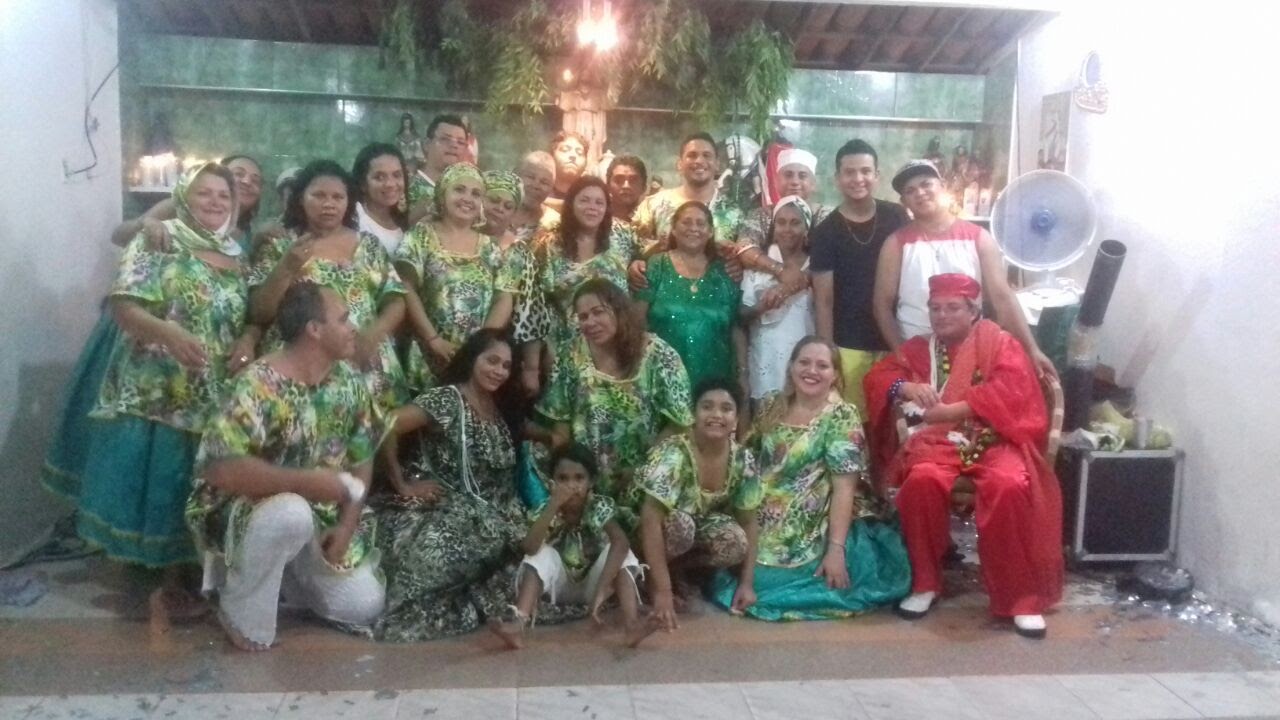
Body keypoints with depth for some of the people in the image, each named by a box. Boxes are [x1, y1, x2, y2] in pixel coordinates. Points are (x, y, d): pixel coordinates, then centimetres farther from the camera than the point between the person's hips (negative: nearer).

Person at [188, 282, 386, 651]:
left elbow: (362, 461, 3)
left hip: (319, 515, 6)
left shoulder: (351, 382, -6)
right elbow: (217, 467, -37)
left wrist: (347, 526, -10)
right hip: (241, 510, -6)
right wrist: (306, 481, -36)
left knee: (364, 605, -4)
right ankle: (241, 612, -12)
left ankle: (273, 572, 20)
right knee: (292, 513, -40)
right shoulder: (259, 384, -27)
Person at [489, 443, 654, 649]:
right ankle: (518, 624, -42)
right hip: (561, 585, 1)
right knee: (542, 554, -26)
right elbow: (529, 547, -34)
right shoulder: (547, 509, -17)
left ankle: (631, 623, -44)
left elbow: (621, 543, -39)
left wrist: (601, 589, -48)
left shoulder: (599, 507, -21)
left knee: (620, 554, -28)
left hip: (593, 582, -1)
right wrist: (554, 505, -40)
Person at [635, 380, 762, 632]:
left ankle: (677, 567, 1)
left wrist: (747, 583, -13)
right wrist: (662, 591, -40)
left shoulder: (743, 460, -16)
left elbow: (748, 521, -7)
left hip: (702, 526, 4)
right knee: (679, 523, -37)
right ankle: (653, 578, -7)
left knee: (736, 542, -27)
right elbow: (651, 518, -37)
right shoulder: (673, 454, -32)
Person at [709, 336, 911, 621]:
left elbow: (844, 487, -16)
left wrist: (836, 549, -24)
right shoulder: (774, 407, 5)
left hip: (814, 532, -4)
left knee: (763, 579, -20)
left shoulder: (841, 417, -9)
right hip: (766, 523, 4)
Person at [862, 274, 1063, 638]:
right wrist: (905, 387, -12)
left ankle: (1022, 596, -19)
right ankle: (925, 583, -14)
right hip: (937, 441, 2)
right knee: (922, 481, -33)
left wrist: (952, 410, -17)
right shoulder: (918, 348, 21)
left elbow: (1012, 388, -8)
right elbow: (878, 376, 12)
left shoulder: (998, 342, 10)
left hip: (993, 440, -2)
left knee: (1009, 487, -35)